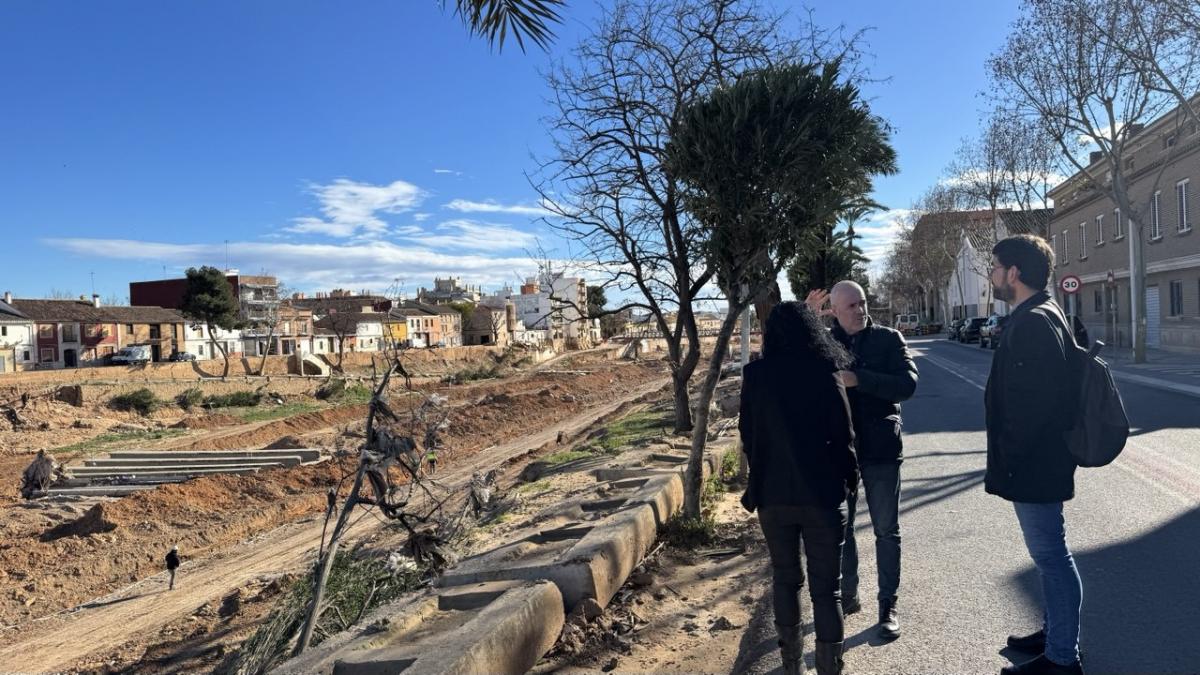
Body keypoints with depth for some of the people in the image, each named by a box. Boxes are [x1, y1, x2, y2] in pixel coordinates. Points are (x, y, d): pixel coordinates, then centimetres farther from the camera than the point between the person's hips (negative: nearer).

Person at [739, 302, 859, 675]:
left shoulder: (755, 375, -4)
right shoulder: (825, 373, -9)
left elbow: (748, 436, 3)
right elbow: (843, 435, -6)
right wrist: (849, 477, 11)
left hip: (772, 493, 2)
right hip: (822, 493, -2)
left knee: (785, 578, 18)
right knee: (825, 587, 7)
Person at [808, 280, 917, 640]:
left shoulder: (888, 339, -3)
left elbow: (908, 384, -14)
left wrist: (858, 379, -27)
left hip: (880, 448, -2)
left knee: (886, 530, 6)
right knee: (839, 527, 13)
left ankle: (889, 605, 18)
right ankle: (847, 595, 30)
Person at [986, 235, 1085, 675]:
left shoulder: (1034, 322, -20)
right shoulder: (1040, 316, 14)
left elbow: (1033, 403, -27)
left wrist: (1008, 459, -19)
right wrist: (1009, 459, 20)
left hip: (1033, 465, -11)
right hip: (1038, 463, 11)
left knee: (1050, 555, 0)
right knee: (1050, 553, 20)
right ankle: (1055, 633, 35)